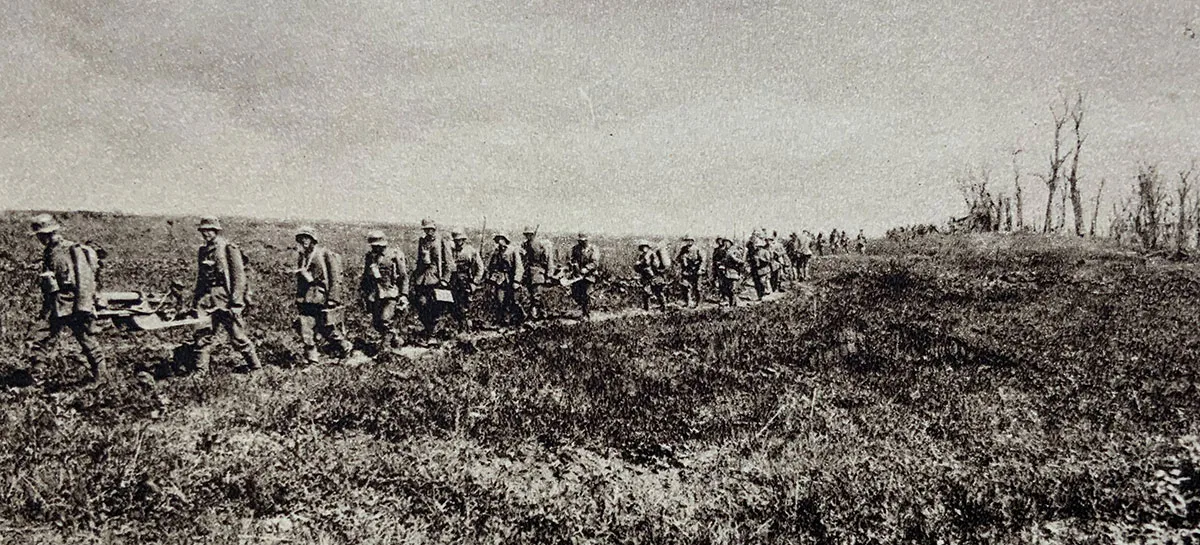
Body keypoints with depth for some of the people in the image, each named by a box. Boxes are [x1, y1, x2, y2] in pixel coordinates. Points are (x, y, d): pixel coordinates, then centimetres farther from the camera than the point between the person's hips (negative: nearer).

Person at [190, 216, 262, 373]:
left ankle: (255, 366, 12)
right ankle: (200, 370, 9)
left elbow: (239, 276, -12)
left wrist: (235, 301, -17)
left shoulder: (229, 249, -7)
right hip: (207, 298, 6)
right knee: (202, 334, 1)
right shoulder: (203, 251, 15)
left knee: (237, 336, -1)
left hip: (226, 299, -6)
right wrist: (196, 298, 19)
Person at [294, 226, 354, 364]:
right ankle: (312, 359, 5)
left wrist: (332, 299, -15)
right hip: (306, 300, 6)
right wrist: (298, 299, 21)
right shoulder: (301, 257, 13)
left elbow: (336, 278, -11)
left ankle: (345, 348, 26)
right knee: (306, 331, -3)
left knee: (328, 329, 2)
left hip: (323, 299, -6)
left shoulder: (325, 254, -8)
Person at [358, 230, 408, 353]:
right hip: (375, 295, 6)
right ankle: (397, 339, 26)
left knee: (386, 320, -16)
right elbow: (365, 277, 19)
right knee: (376, 323, 6)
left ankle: (385, 346, -2)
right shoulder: (369, 257, 9)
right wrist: (364, 293, 15)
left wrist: (404, 295, -9)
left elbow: (404, 277, -5)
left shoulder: (395, 255, -6)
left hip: (391, 294, -6)